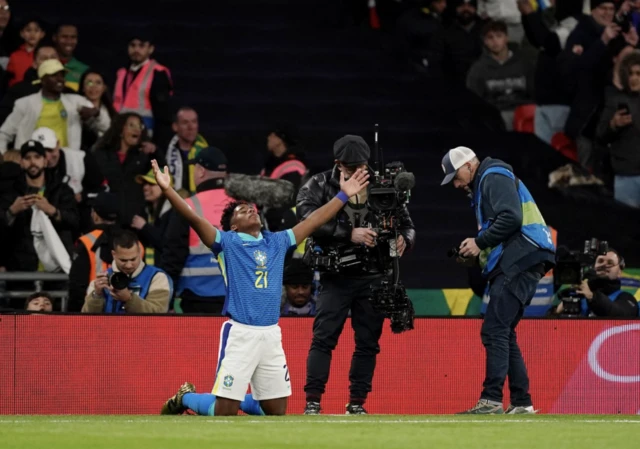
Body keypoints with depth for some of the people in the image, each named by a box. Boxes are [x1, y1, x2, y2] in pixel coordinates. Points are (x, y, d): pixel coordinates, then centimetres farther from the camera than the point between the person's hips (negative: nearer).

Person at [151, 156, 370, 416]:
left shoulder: (277, 242, 17)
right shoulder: (227, 242, 3)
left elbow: (314, 221, 23)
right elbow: (194, 219, -9)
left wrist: (343, 195, 24)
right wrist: (167, 190, -22)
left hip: (271, 334, 5)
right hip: (239, 333, -5)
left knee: (278, 409, 9)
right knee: (227, 407, -10)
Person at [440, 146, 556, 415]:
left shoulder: (495, 177, -3)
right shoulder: (482, 187, 28)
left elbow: (511, 218, -18)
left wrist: (479, 243, -12)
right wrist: (476, 256, 12)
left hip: (520, 261, -11)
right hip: (515, 264, 11)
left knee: (494, 330, -15)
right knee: (502, 333, 12)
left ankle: (492, 400, -21)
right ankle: (521, 403, 11)